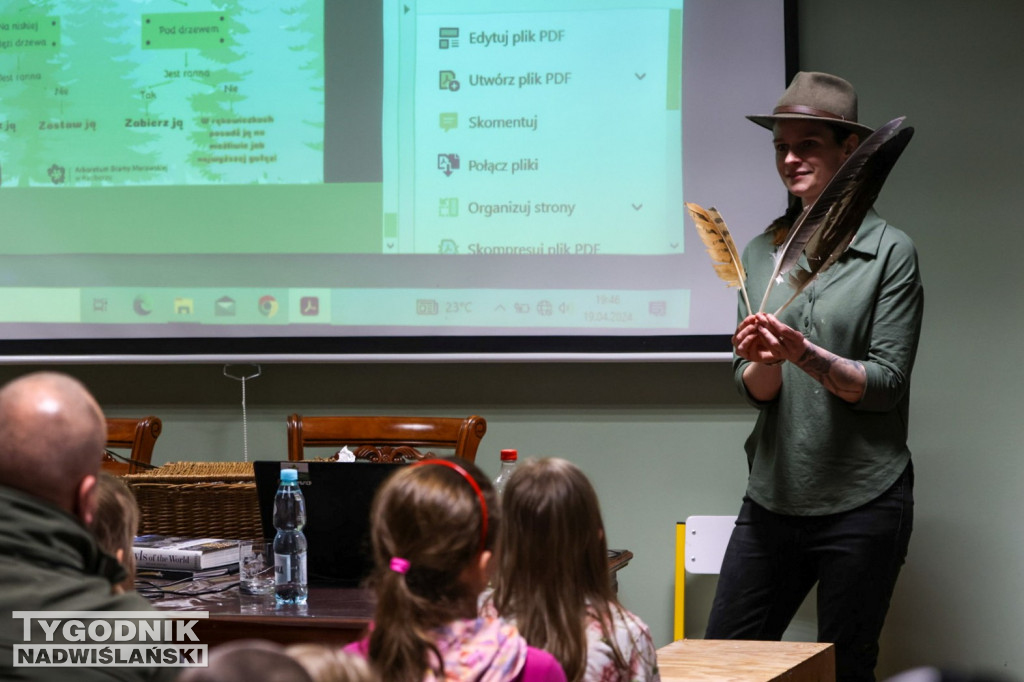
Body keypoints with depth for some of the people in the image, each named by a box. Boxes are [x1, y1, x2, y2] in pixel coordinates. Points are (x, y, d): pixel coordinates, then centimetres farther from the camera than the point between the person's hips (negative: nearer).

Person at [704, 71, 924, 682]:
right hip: (774, 496, 4)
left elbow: (886, 384, -9)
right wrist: (763, 361, -17)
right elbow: (754, 390, 5)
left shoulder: (890, 252, -4)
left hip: (862, 502, -4)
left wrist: (807, 356, -24)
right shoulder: (762, 252, 8)